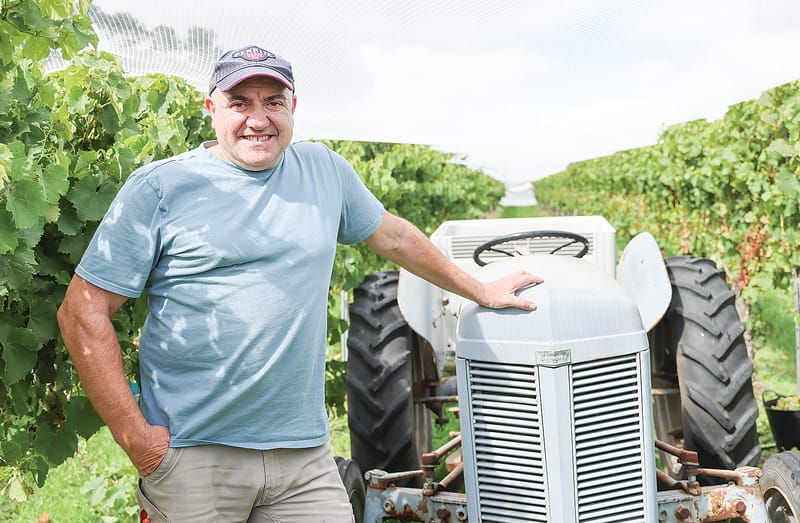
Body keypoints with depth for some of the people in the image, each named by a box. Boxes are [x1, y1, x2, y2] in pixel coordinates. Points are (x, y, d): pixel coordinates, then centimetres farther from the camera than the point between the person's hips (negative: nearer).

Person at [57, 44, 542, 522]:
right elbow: (84, 311, -5)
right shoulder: (159, 187, -4)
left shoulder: (324, 170, 10)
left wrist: (479, 290, 31)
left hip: (305, 453, 4)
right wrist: (134, 435, -11)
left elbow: (394, 235, 26)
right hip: (191, 455, -3)